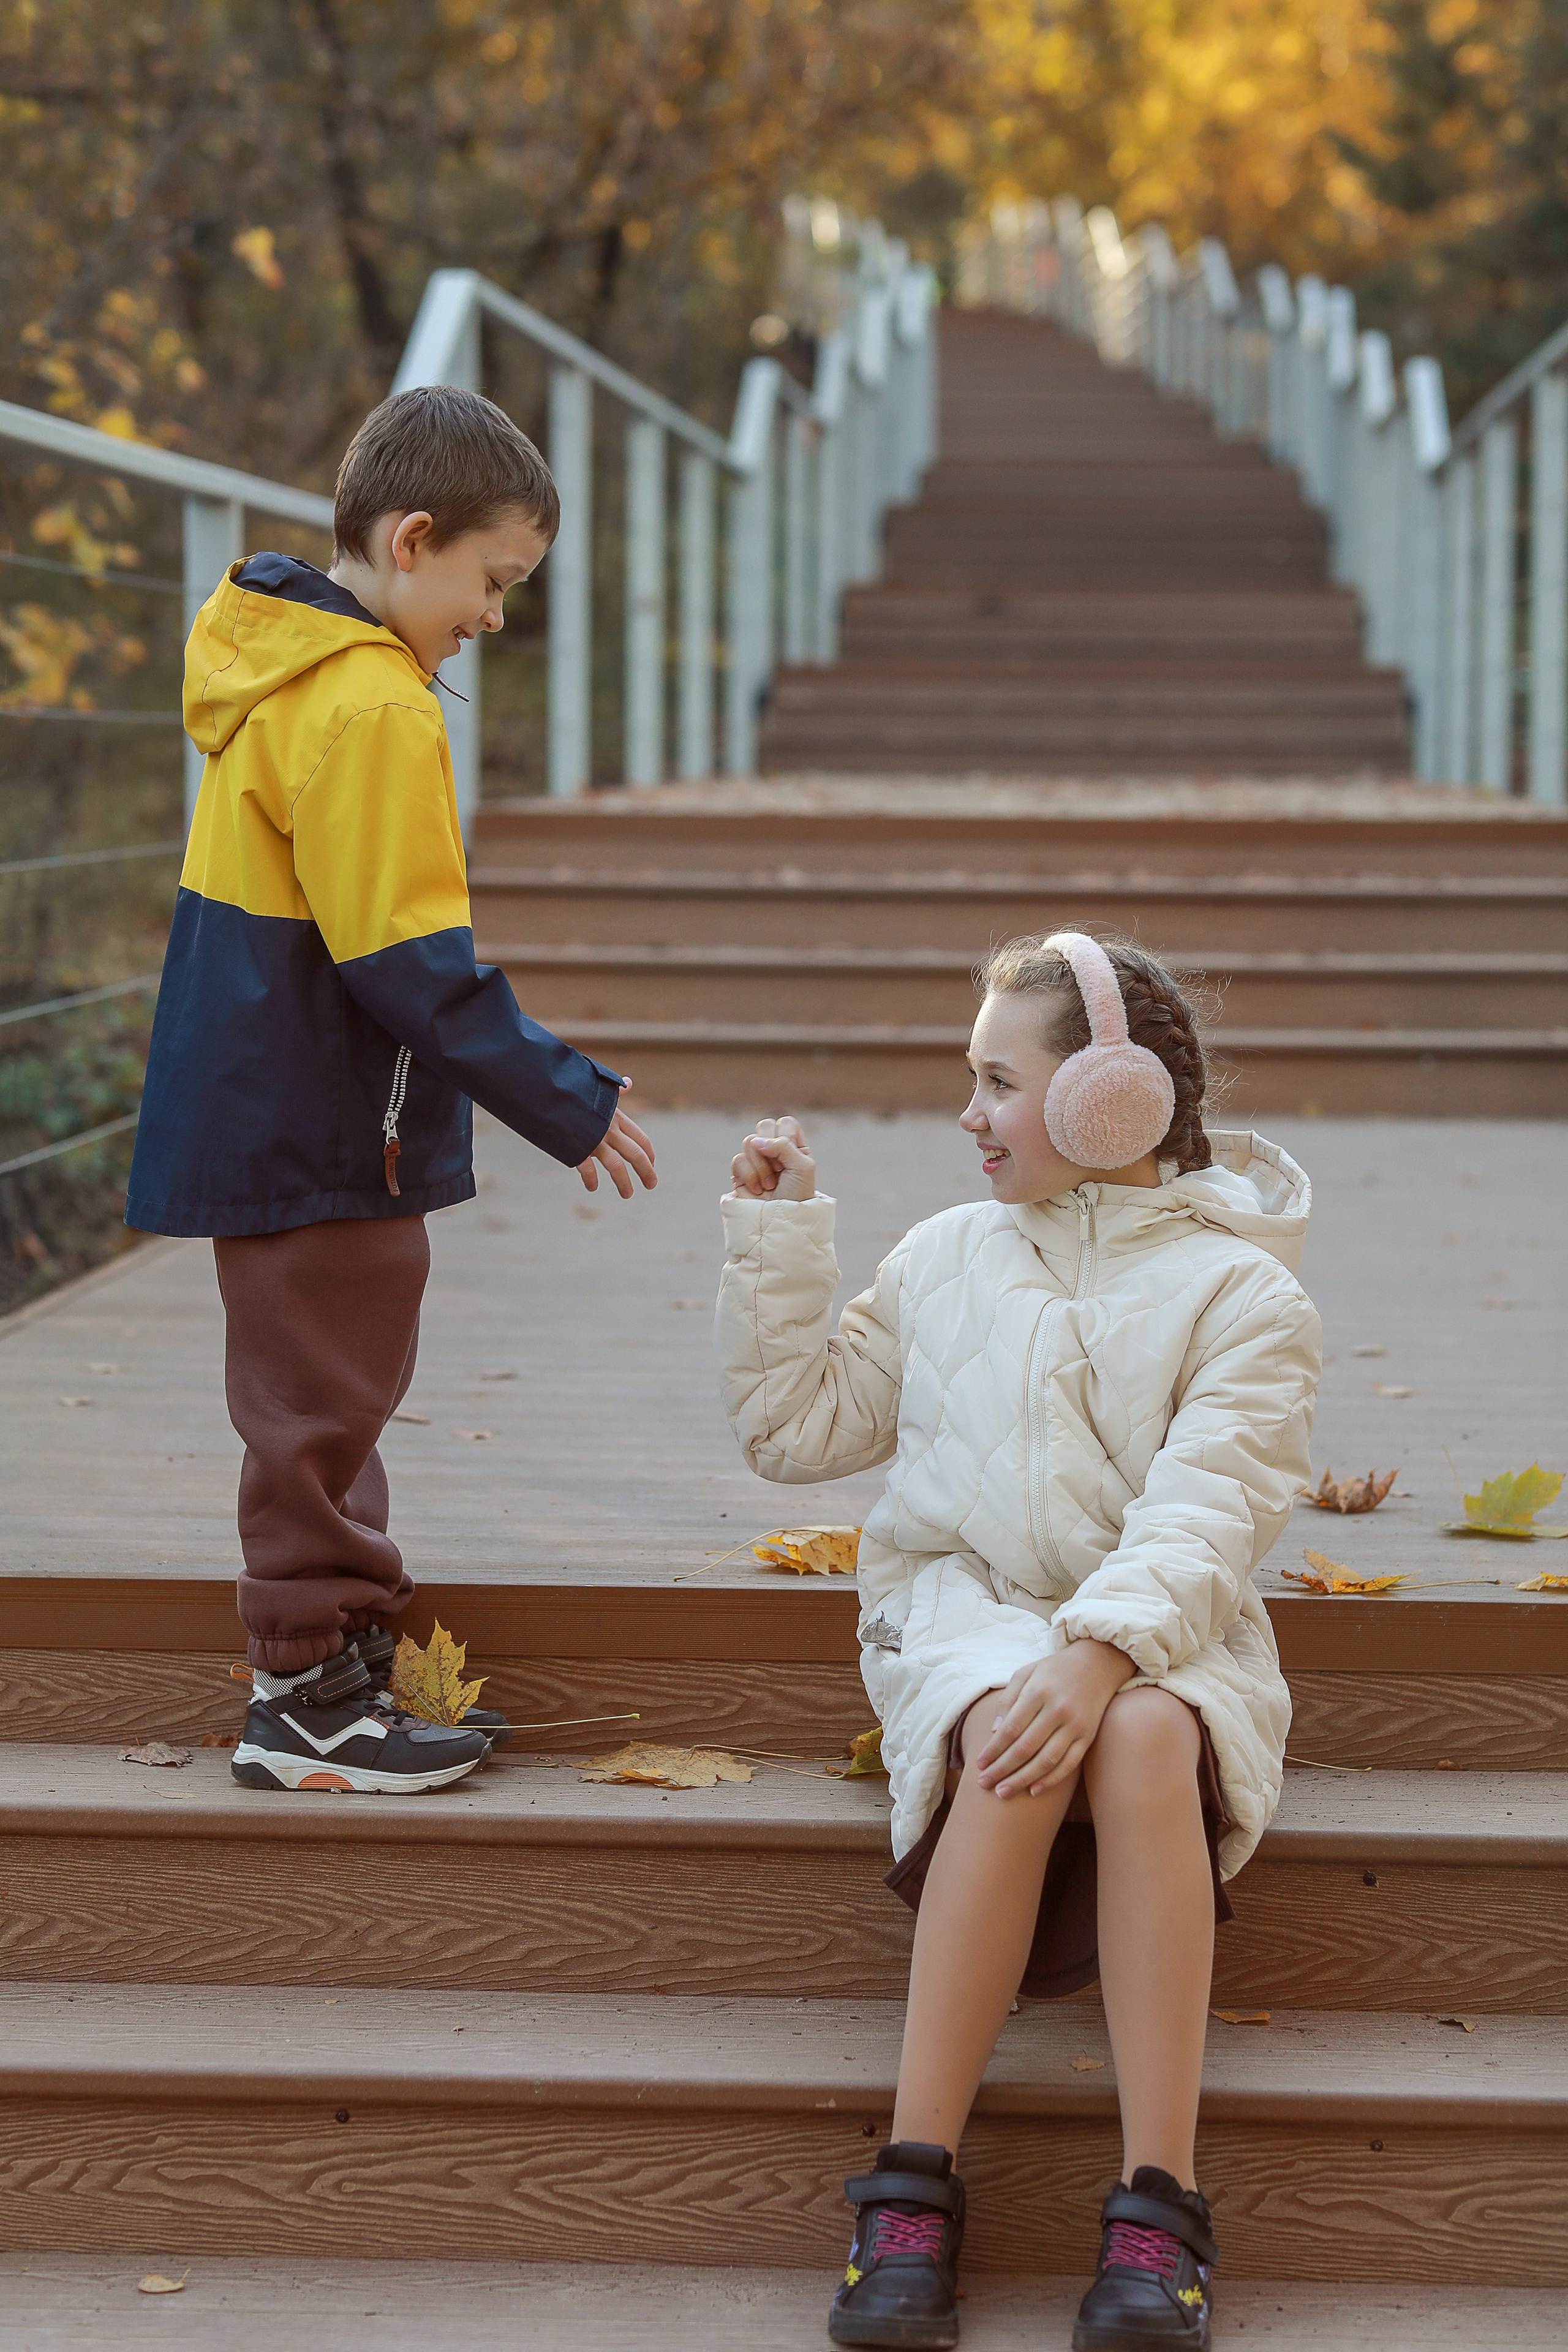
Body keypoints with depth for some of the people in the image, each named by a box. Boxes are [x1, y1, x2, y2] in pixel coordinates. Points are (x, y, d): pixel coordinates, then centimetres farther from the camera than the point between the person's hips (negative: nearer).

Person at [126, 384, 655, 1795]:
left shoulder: (283, 666, 12)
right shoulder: (368, 710, -20)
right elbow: (414, 962, -23)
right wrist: (568, 1103, -17)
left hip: (270, 1127, 10)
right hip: (322, 1142, -10)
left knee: (325, 1406, 17)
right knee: (323, 1408, -1)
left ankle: (336, 1673, 26)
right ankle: (311, 1706, 7)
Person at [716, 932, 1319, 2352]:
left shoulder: (1241, 1294, 0)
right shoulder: (948, 1259, 15)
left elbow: (1201, 1518, -14)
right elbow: (796, 1429, 19)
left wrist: (1099, 1651, -31)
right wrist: (775, 1240, 10)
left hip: (1160, 1626, -2)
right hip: (965, 1606, 2)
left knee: (1143, 1738, -38)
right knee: (1014, 1744, -35)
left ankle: (1158, 2213, -40)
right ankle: (914, 2187, -38)